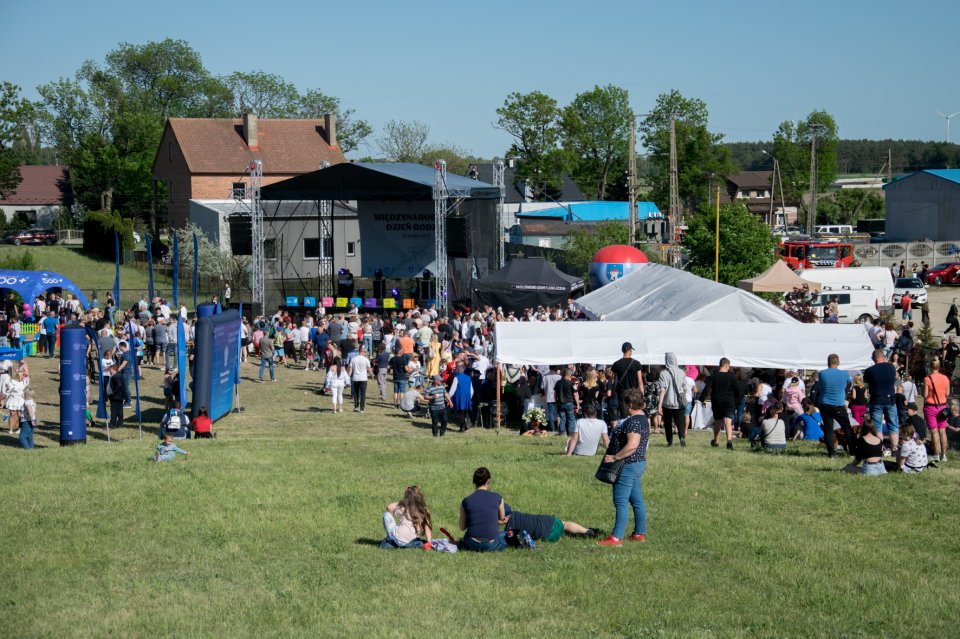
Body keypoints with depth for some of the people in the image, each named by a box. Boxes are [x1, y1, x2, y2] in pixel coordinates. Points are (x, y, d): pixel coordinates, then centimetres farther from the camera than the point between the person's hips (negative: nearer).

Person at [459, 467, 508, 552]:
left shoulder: (466, 501, -4)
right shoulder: (497, 498, -5)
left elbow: (462, 527, 6)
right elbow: (502, 520, 10)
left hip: (472, 545, 2)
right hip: (492, 546, -2)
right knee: (506, 535, 30)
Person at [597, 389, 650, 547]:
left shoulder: (633, 422, -21)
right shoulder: (642, 419, 13)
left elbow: (632, 445, -31)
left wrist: (614, 457, -24)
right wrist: (615, 454, 21)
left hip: (628, 466, -11)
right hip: (637, 463, 11)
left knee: (621, 502, -9)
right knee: (637, 501, 15)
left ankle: (616, 538, -10)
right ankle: (640, 534, 22)